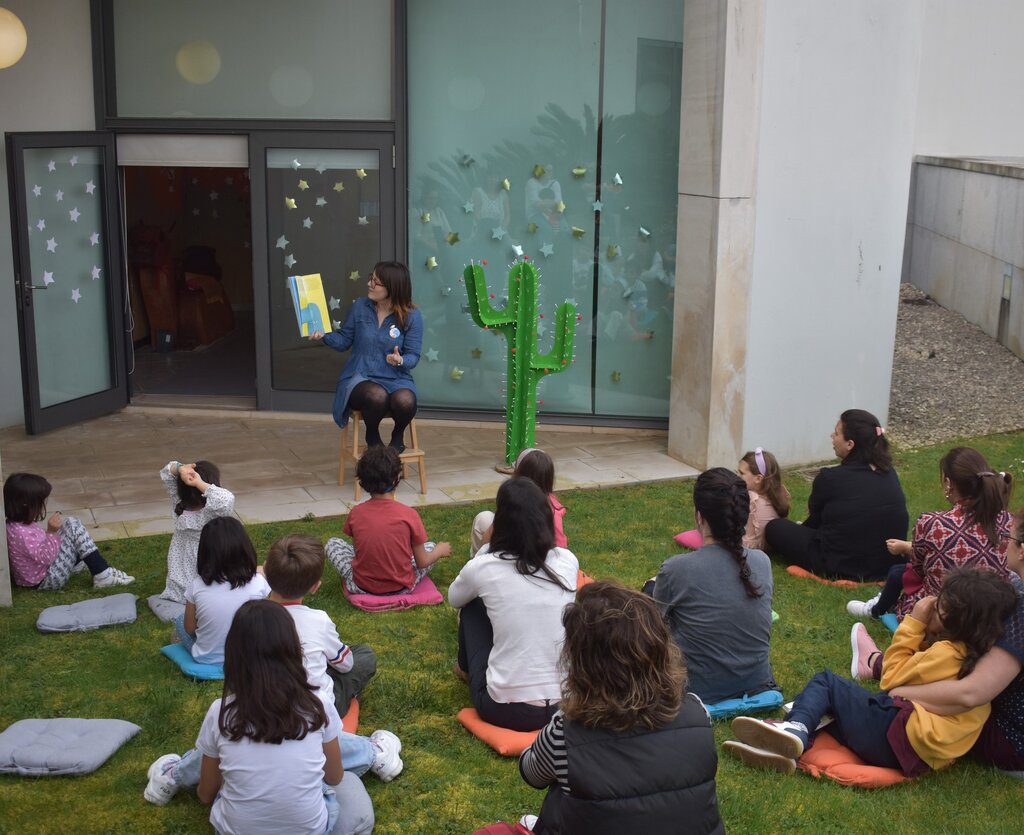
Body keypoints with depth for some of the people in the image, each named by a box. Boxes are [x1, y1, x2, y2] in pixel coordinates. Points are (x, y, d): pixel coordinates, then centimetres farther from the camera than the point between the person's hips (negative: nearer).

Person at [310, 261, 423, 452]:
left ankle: (398, 435, 1)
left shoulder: (412, 316, -5)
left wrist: (401, 361, -26)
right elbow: (345, 340, 6)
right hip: (359, 377, 0)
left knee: (404, 401, -36)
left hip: (395, 378, 0)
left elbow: (413, 356, -4)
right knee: (377, 396, -37)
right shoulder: (359, 307, 1)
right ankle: (372, 436, -1)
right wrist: (323, 335, -12)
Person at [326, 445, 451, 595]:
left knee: (332, 543, 20)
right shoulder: (409, 515, -16)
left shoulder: (355, 513, -10)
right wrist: (441, 550, 12)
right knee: (431, 547, 22)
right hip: (401, 587, -1)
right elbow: (422, 562, -7)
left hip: (362, 587, 1)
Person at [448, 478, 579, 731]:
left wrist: (487, 548, 19)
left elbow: (454, 599, 15)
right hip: (567, 705, 3)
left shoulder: (483, 567, -9)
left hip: (504, 709, -3)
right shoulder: (567, 561, -1)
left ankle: (466, 669, 44)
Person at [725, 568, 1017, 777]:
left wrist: (913, 623, 1)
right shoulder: (976, 651, 12)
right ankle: (788, 744, -16)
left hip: (900, 736, -9)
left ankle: (796, 728, -25)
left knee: (826, 681, -1)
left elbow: (892, 679, -1)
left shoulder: (948, 653, -12)